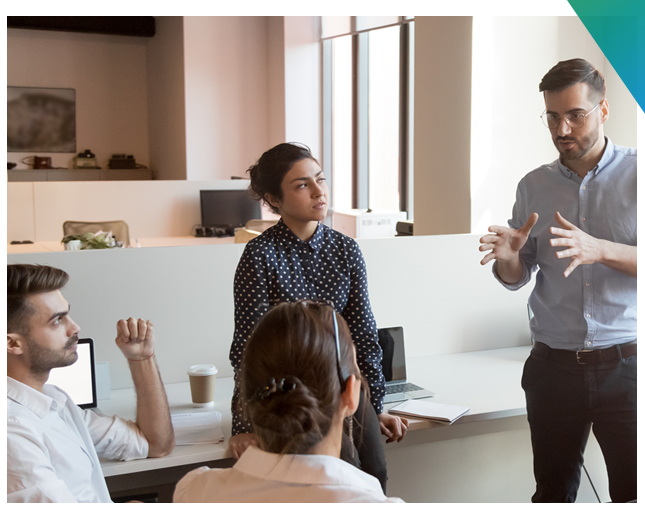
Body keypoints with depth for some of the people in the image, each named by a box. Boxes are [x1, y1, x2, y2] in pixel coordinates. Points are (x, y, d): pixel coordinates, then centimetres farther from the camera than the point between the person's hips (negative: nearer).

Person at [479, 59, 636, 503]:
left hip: (624, 366, -3)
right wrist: (508, 257, -11)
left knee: (632, 492, -1)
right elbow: (517, 279, 11)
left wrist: (599, 249, -24)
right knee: (553, 491, 11)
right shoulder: (534, 186, 9)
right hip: (554, 366, 3)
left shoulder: (634, 173, -2)